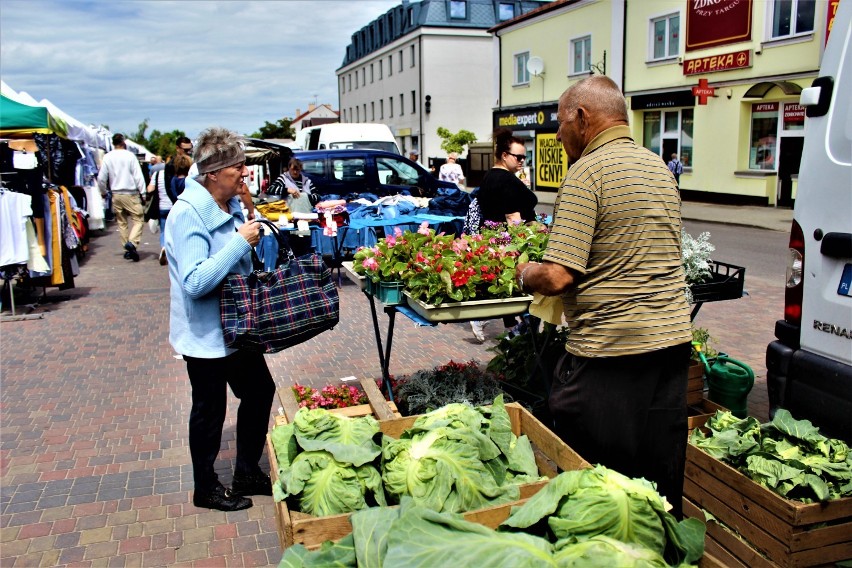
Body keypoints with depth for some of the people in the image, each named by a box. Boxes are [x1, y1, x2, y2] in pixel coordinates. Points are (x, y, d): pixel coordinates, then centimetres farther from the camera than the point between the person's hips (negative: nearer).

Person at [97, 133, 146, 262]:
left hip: (116, 194, 4)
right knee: (138, 219, -1)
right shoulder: (130, 155, -7)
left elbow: (101, 178, 5)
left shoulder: (107, 157, 2)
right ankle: (132, 242, -23)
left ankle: (127, 249, 16)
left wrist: (103, 192, 22)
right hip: (131, 194, -4)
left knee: (121, 223, 13)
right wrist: (143, 193, -3)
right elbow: (138, 176, -9)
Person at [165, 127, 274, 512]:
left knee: (260, 391, 17)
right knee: (210, 411, 8)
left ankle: (247, 473, 35)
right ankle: (205, 489, 30)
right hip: (205, 332, -8)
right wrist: (240, 242, -29)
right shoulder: (188, 214, -22)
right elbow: (196, 282, -31)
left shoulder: (231, 205, 4)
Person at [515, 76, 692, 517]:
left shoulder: (587, 171, -13)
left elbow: (558, 278, -20)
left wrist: (526, 275, 1)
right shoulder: (659, 166, 13)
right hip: (673, 341, 8)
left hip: (609, 353, -8)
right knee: (662, 481, 18)